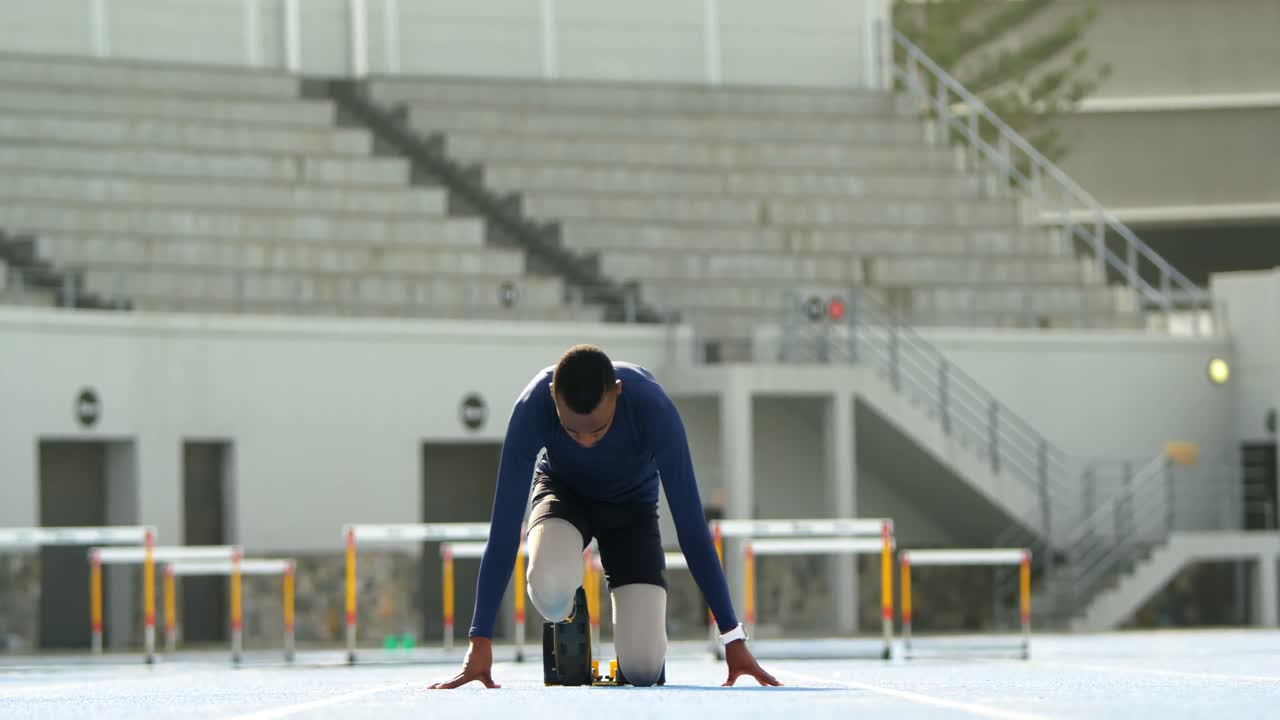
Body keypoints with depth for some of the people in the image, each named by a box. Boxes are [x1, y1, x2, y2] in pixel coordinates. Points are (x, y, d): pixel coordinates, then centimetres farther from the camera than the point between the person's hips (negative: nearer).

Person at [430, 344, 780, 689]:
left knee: (643, 670, -17)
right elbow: (505, 525, -33)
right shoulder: (532, 409, -35)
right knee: (550, 589, -37)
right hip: (563, 493, 0)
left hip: (632, 505, 0)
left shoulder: (653, 408, -36)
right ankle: (566, 624, 2)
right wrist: (480, 642, -35)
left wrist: (732, 637, -30)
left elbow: (690, 523, -31)